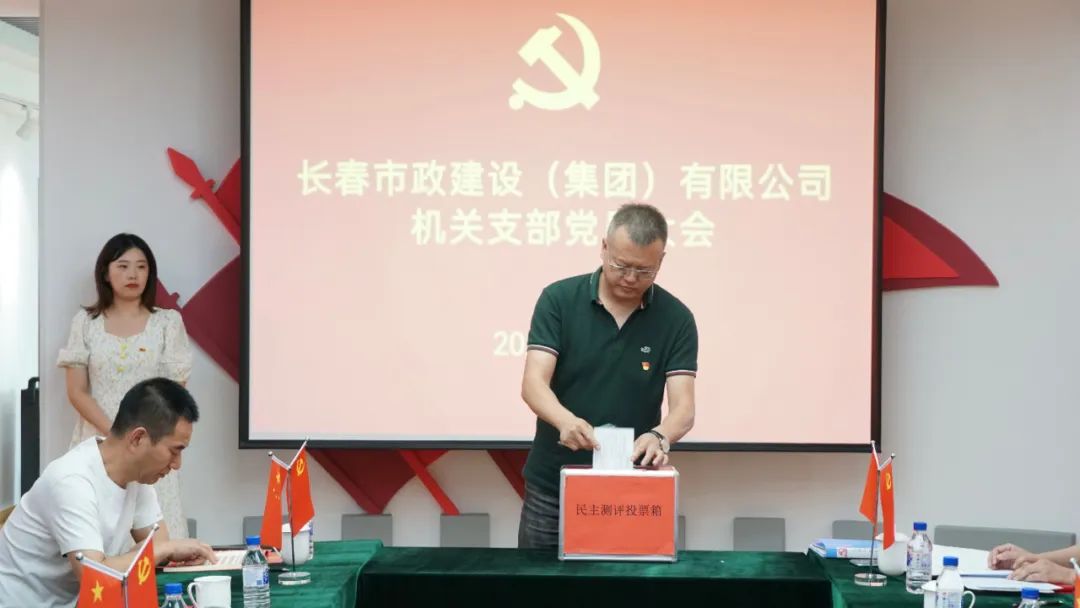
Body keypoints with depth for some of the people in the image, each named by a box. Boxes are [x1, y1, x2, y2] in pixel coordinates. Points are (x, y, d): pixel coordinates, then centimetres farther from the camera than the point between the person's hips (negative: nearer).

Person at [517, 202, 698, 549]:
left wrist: (659, 437, -34)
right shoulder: (559, 299, -7)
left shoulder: (676, 319, -5)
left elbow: (683, 406, -11)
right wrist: (566, 420, -37)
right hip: (552, 486, 0)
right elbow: (534, 383, -16)